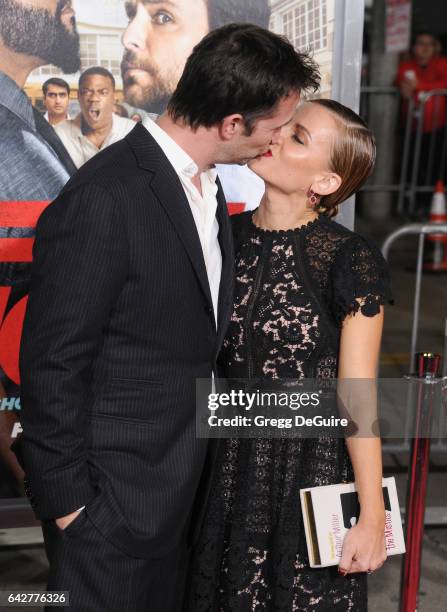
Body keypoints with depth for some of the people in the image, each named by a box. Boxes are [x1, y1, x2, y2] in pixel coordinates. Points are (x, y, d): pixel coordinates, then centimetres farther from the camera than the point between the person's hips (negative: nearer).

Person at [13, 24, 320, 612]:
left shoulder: (205, 184, 5)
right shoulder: (103, 198, -24)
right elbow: (53, 362, -20)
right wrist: (67, 498, -14)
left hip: (179, 488, 8)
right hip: (112, 498, -8)